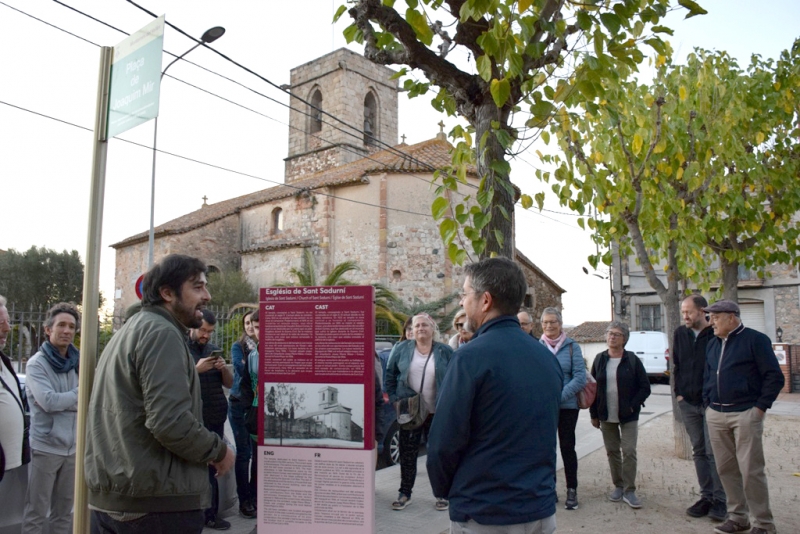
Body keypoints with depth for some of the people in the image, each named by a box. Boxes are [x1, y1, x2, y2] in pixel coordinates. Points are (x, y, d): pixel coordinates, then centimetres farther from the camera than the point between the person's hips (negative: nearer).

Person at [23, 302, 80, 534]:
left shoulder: (78, 362, 4)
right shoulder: (36, 364, -9)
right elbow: (48, 401, -20)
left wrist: (61, 401, -15)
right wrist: (80, 393, -9)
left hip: (72, 447, 5)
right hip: (45, 447, -4)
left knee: (64, 511, 16)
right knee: (36, 512, 5)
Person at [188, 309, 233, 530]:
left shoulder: (214, 349, 13)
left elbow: (229, 383, 13)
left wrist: (224, 368, -7)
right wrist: (197, 369, -20)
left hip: (216, 418, 5)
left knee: (211, 466, 8)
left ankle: (210, 513, 15)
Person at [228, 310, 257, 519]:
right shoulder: (238, 346, 1)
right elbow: (241, 369, -14)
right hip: (240, 403, -2)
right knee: (243, 452, 2)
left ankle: (255, 495, 20)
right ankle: (244, 500, 11)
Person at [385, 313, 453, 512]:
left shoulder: (445, 352, -3)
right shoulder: (401, 349, -1)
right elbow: (390, 374, 6)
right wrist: (393, 398, 0)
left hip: (438, 413, -1)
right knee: (407, 454, 9)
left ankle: (441, 494, 25)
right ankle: (405, 494, 23)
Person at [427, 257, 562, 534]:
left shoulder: (472, 356, -18)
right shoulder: (548, 358, 3)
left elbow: (444, 442, -17)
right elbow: (546, 436, 10)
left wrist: (443, 489, 0)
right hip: (541, 512, 6)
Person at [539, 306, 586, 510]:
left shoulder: (572, 346, -4)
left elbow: (580, 377, -8)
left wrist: (560, 396, -16)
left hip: (567, 406, -2)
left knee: (567, 447, 5)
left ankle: (572, 490, 17)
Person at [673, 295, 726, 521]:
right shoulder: (680, 334, 6)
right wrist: (679, 392, 6)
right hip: (688, 402, 5)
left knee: (714, 452, -2)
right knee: (699, 451, 11)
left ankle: (720, 500, 9)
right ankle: (707, 497, 21)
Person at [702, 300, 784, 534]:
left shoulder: (755, 340, -5)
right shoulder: (712, 344, 15)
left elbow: (774, 376, -6)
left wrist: (761, 407, -10)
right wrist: (708, 403, 13)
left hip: (745, 414, -6)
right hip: (716, 416, 7)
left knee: (751, 470, -4)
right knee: (726, 468, 9)